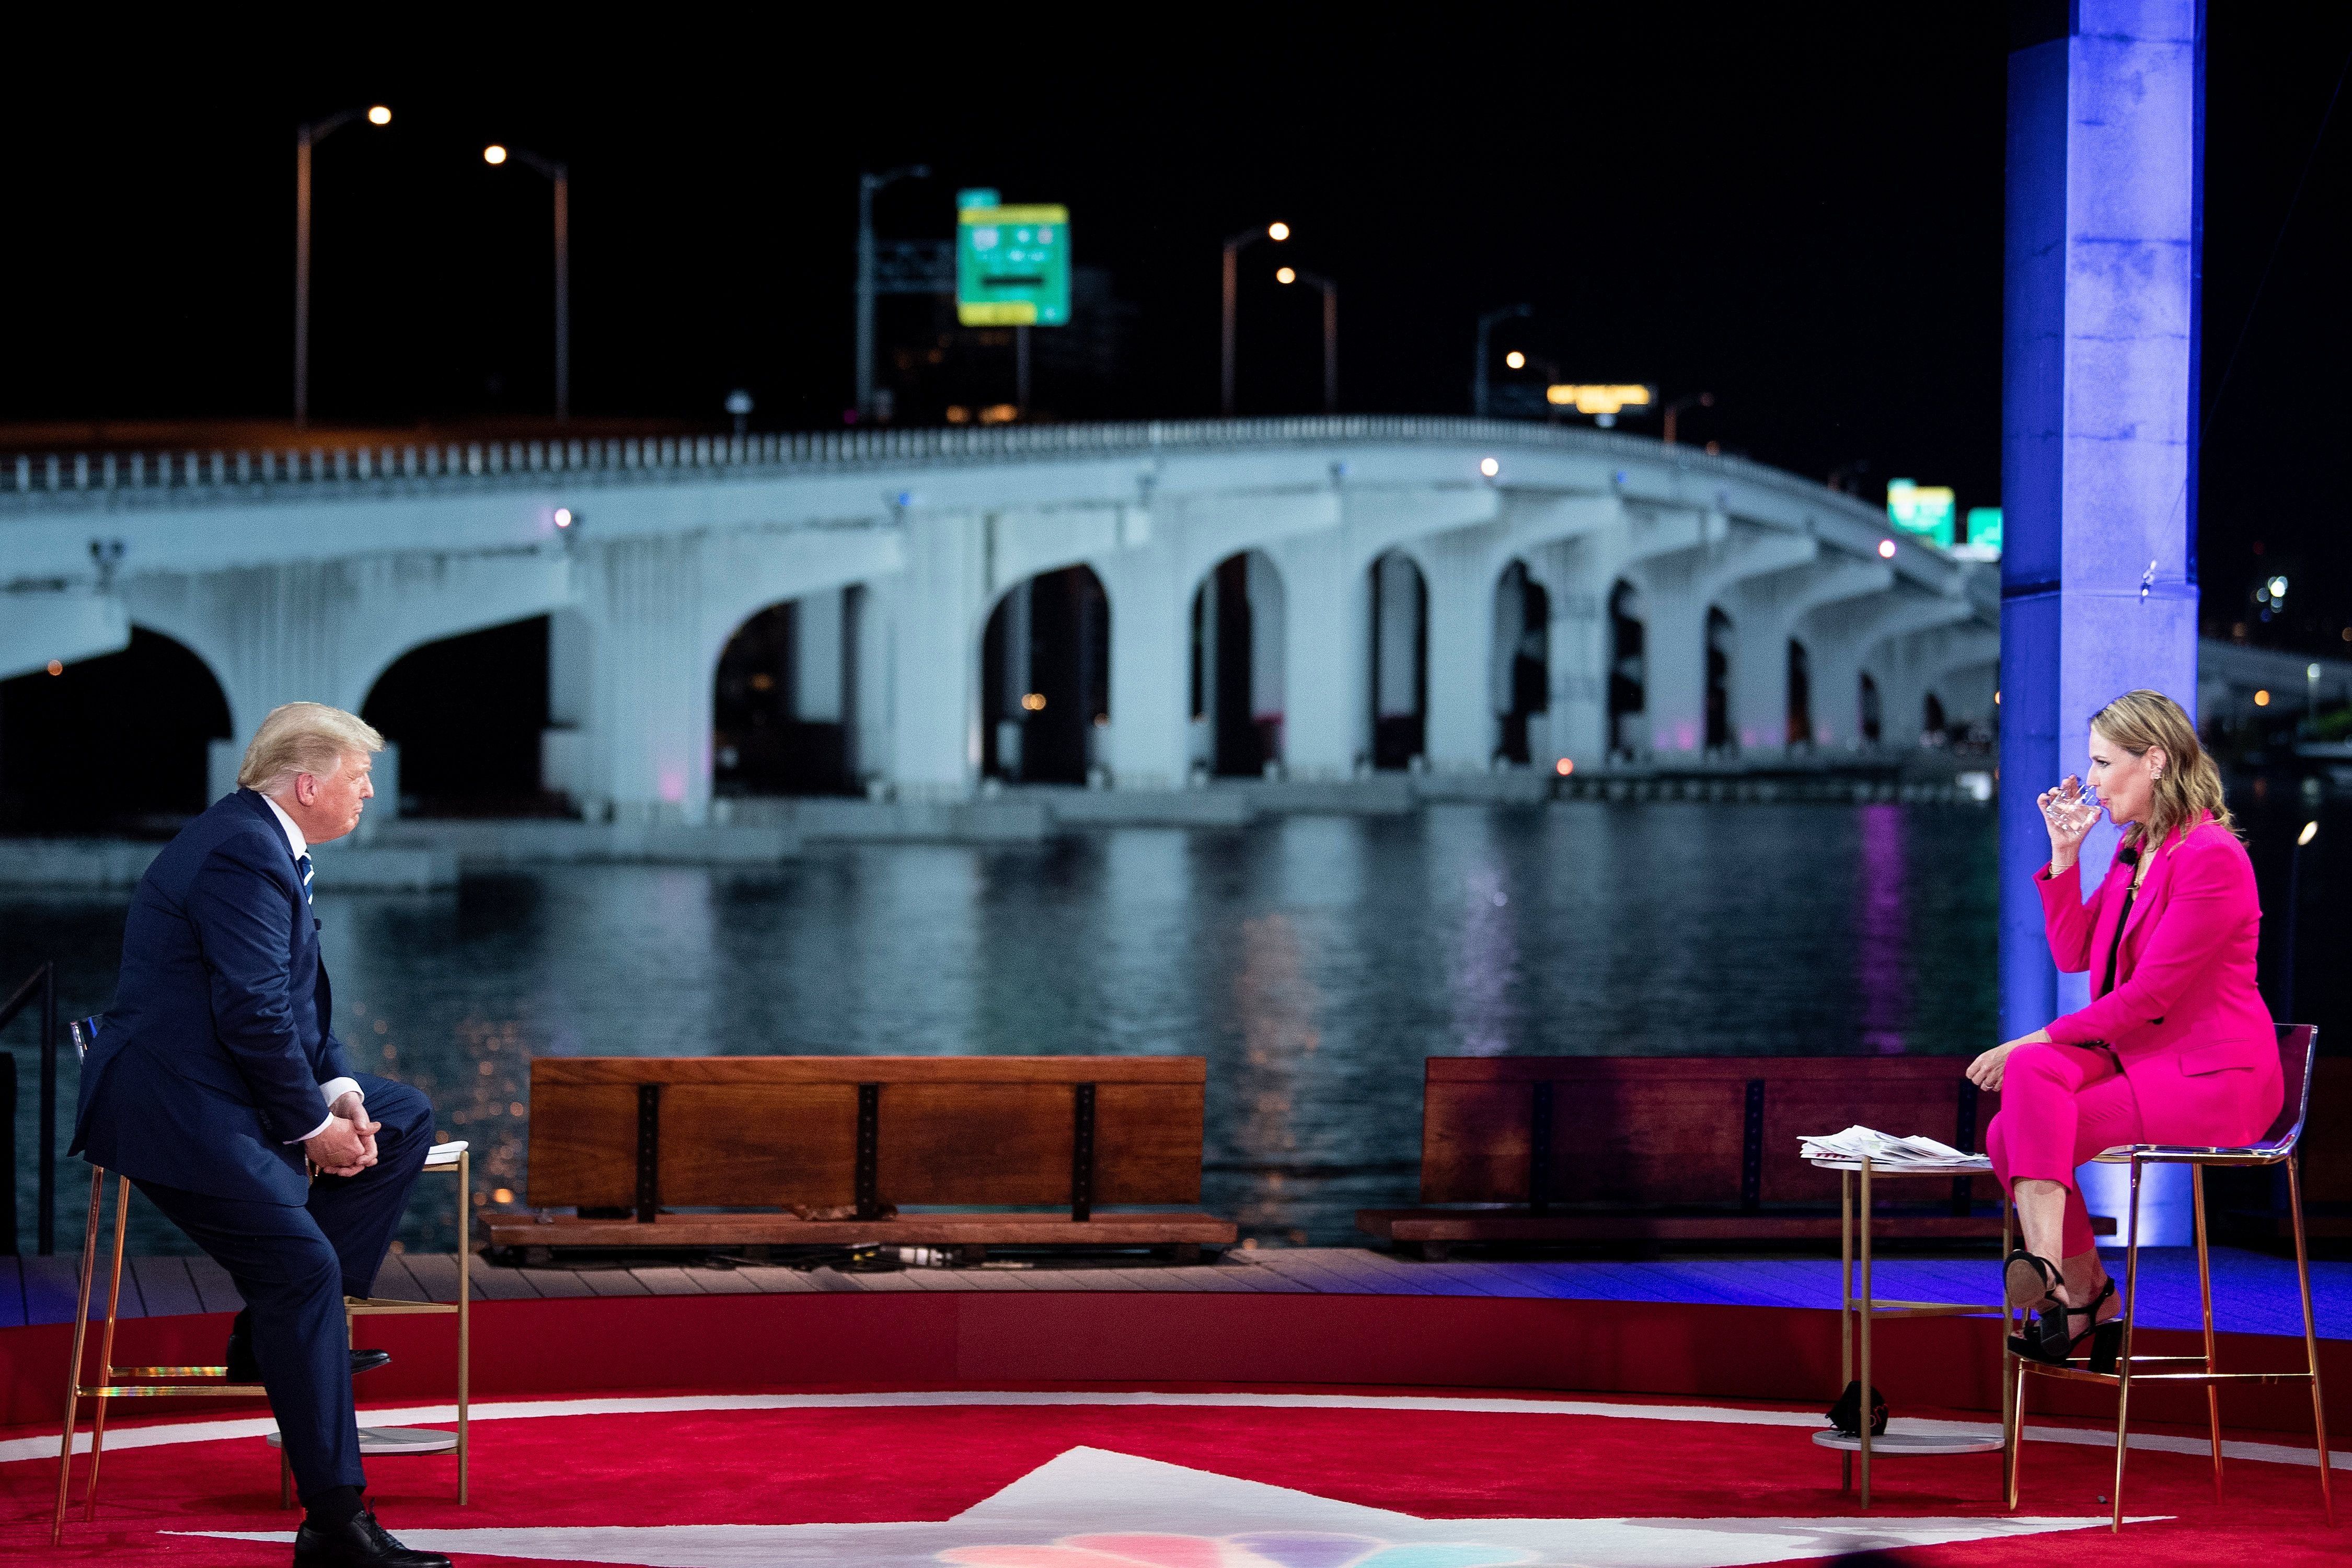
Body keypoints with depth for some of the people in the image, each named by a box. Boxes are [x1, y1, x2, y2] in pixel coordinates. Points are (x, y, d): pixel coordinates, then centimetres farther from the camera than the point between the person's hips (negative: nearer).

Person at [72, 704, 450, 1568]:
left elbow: (301, 997, 18)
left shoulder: (268, 846, 14)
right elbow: (255, 1013, -24)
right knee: (305, 1269, -20)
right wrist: (314, 1124, -15)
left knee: (406, 1119, 15)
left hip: (227, 1088, 11)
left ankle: (274, 1330, 9)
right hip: (178, 1107, -11)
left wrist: (341, 1091, 3)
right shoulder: (242, 852, -19)